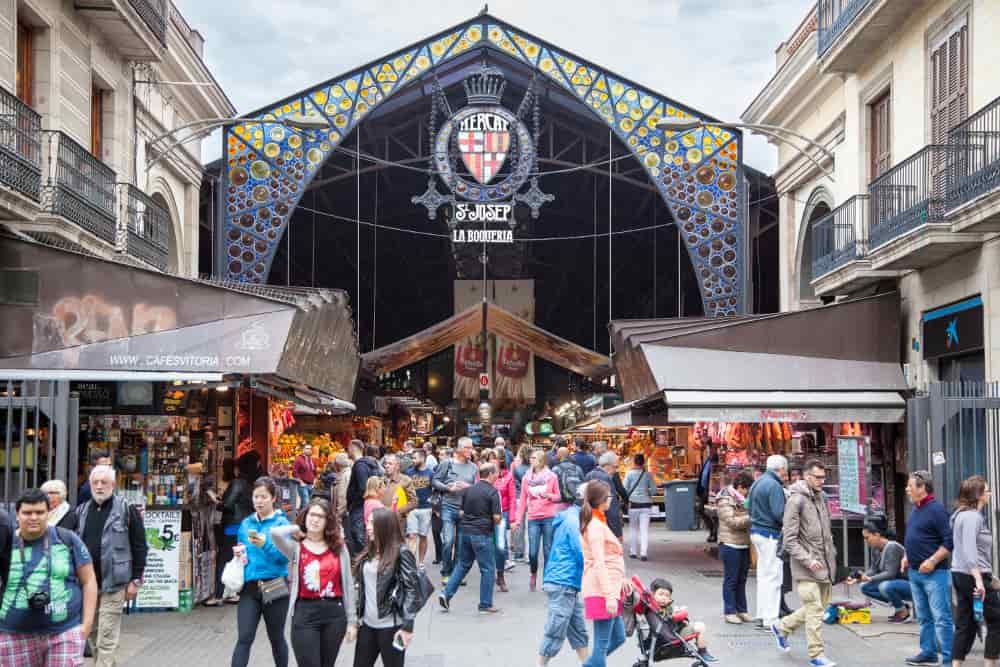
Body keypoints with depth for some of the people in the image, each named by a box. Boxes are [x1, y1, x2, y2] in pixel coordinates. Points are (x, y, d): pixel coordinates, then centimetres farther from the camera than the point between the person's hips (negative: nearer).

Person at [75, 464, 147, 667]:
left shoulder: (127, 510, -4)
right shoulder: (81, 511, 11)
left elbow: (139, 547, -4)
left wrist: (135, 580, -7)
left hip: (112, 583, -5)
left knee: (106, 638, -6)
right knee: (92, 633, 13)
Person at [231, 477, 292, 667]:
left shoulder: (282, 523, -5)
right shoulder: (246, 523, 10)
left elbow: (285, 556, -14)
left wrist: (266, 544, -29)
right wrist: (240, 554, 0)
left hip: (275, 587, -3)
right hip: (250, 587, 3)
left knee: (276, 638, 12)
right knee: (244, 638, -8)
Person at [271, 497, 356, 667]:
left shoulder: (339, 547, 6)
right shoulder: (295, 547, -1)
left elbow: (348, 585, 7)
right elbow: (275, 532, -23)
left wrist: (352, 619, 5)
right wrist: (297, 529, -3)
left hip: (334, 612, 3)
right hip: (305, 613, -3)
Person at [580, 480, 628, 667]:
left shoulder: (598, 523, 15)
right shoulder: (595, 526, -15)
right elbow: (599, 564, -20)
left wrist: (621, 581, 21)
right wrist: (609, 596, -22)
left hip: (610, 589, 10)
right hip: (601, 590, -10)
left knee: (618, 637, 16)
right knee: (603, 643, -5)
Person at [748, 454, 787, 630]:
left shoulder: (757, 483, 14)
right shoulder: (774, 485, -16)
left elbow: (750, 509, 18)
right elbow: (780, 514, -21)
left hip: (756, 530, 9)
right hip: (770, 534, -9)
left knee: (763, 574, 16)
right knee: (772, 576, -4)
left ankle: (762, 614, 23)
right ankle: (771, 619, -2)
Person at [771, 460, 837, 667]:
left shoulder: (822, 497, 11)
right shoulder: (796, 500, -13)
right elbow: (789, 539, -15)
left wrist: (832, 553, 13)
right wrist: (808, 560, -20)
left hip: (824, 564, 8)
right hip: (806, 567, -8)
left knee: (820, 605, 16)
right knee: (815, 610, -6)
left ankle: (782, 627, 33)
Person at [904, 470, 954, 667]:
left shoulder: (936, 509, -14)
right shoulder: (916, 509, 13)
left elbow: (950, 542, -18)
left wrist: (932, 561, -20)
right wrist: (908, 557, 15)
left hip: (934, 573, -9)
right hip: (915, 572, 9)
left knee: (941, 618, -7)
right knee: (924, 617, 16)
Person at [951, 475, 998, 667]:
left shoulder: (962, 515, 15)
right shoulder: (972, 517, -15)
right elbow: (969, 551, -24)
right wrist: (979, 580, -29)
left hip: (959, 574, 9)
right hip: (973, 575, -9)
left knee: (965, 625, 9)